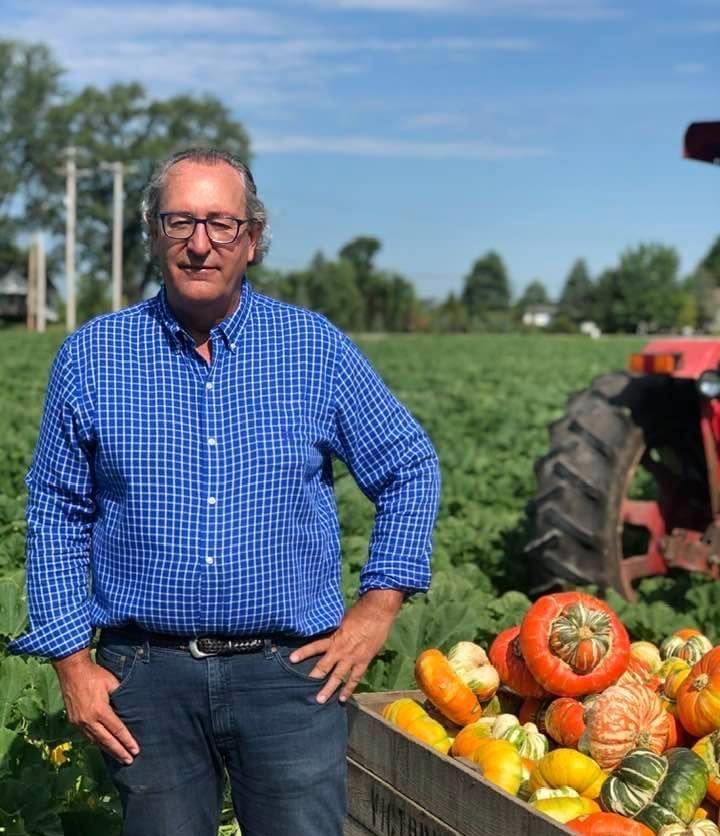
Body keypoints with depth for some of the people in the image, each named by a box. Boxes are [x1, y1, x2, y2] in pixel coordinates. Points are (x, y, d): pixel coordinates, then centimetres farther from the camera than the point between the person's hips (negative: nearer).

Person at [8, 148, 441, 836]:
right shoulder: (90, 357, 1)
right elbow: (55, 515, 6)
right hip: (146, 677, 1)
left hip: (291, 672, 0)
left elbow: (409, 470, 10)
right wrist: (72, 662, 1)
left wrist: (378, 605, 3)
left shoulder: (318, 349, 1)